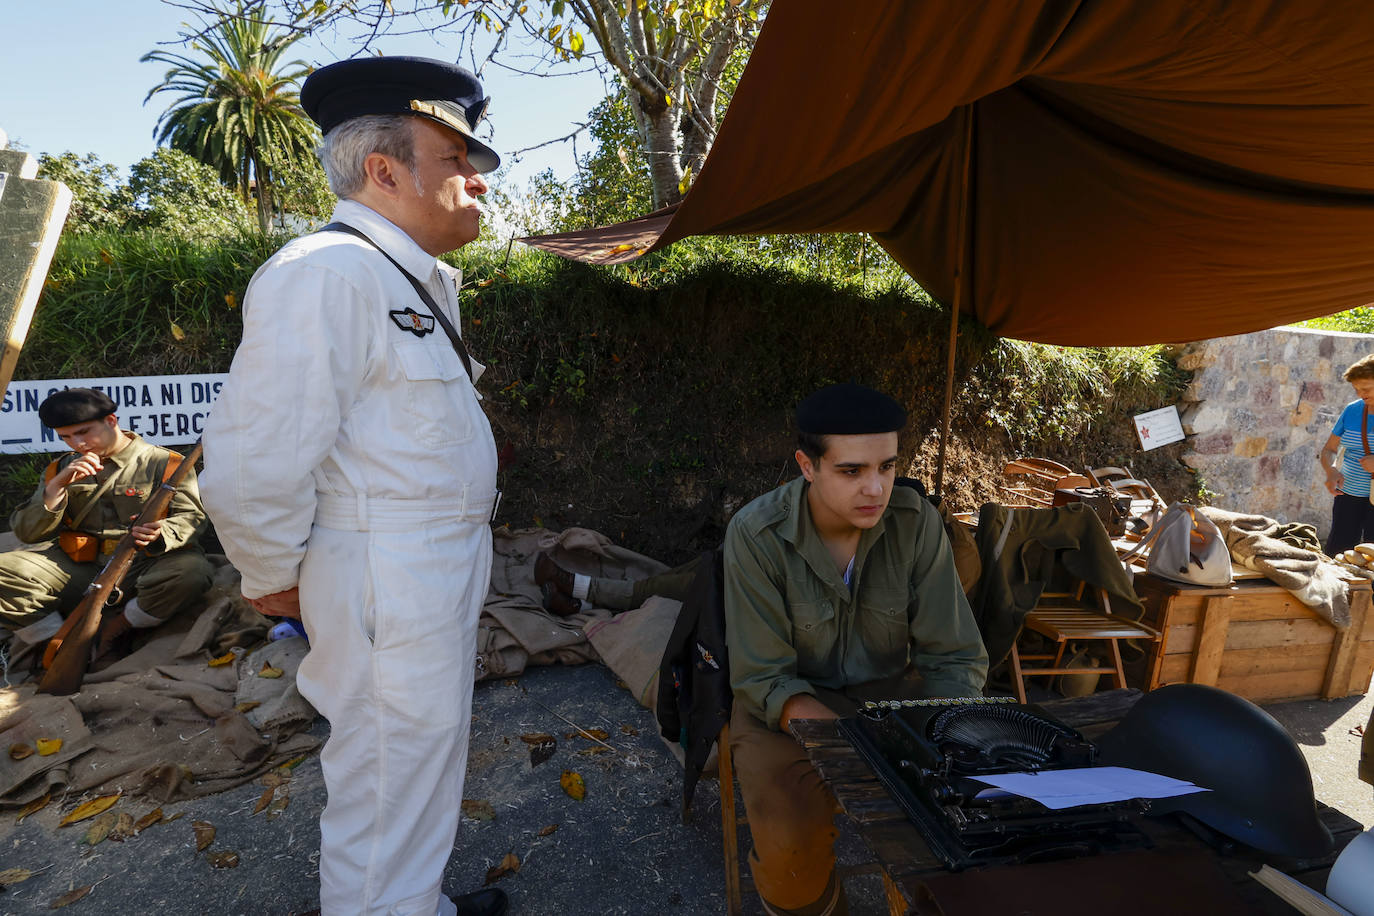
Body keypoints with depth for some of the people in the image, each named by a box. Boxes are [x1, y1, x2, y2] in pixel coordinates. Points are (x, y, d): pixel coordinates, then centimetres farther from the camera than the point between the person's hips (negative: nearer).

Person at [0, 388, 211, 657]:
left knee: (193, 572, -36)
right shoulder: (59, 470, 17)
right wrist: (57, 486, -7)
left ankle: (116, 626, -9)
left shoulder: (164, 463, 3)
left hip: (144, 565, -3)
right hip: (78, 569, 4)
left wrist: (161, 534, -28)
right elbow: (26, 533, 10)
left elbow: (192, 515, -4)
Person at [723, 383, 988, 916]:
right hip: (787, 704, -2)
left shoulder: (917, 522, -13)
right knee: (793, 847, -26)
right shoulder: (756, 533, -21)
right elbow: (764, 678, -18)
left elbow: (954, 657, -6)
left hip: (891, 689, 3)